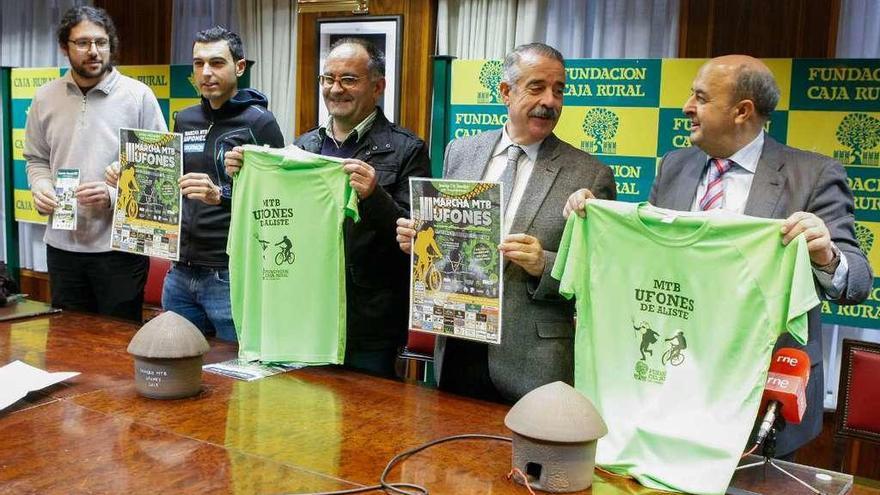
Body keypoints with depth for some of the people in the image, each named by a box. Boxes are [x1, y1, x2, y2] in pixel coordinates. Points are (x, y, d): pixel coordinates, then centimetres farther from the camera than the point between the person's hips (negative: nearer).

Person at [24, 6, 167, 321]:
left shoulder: (138, 96, -5)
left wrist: (114, 194, -17)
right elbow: (37, 159, 17)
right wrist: (40, 187, -5)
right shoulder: (45, 98, 7)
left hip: (120, 246, -4)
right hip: (62, 245, 4)